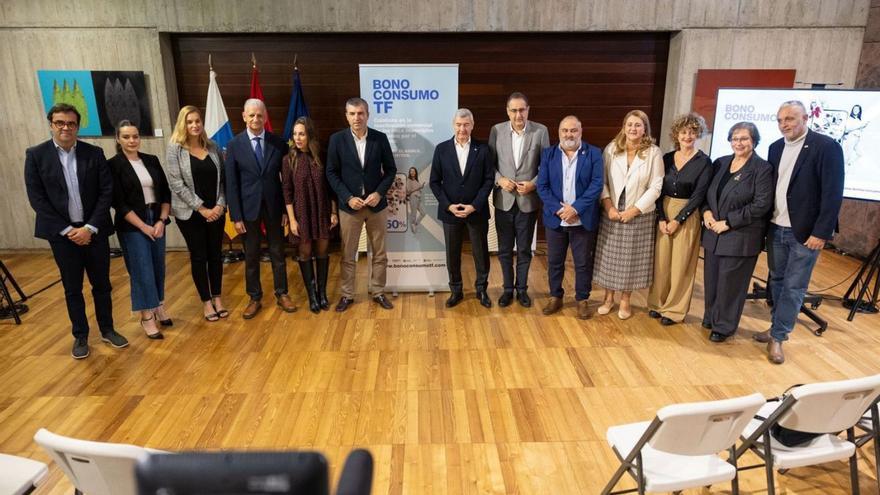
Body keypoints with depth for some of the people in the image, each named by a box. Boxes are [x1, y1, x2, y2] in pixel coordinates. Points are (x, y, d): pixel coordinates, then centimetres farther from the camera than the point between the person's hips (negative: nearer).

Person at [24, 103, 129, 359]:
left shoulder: (94, 153, 1)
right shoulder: (36, 155, -2)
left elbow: (107, 191, -3)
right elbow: (36, 197, -5)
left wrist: (90, 228, -11)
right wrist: (67, 230, -11)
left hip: (94, 230, 1)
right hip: (61, 233, -1)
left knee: (102, 285, 10)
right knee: (72, 289, 9)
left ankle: (107, 330, 27)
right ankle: (80, 336, 24)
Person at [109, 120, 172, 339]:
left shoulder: (152, 160, 6)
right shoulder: (113, 165, -6)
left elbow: (165, 192, 6)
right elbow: (119, 202, -10)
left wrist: (161, 221, -5)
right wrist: (143, 226, -12)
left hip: (157, 221, 4)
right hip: (132, 226, -4)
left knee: (158, 267, 10)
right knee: (142, 270, -1)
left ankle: (158, 307, 26)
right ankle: (147, 317, 11)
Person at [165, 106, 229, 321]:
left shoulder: (212, 146, 4)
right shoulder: (175, 149, -7)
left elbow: (221, 177, 6)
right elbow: (176, 183, -12)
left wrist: (220, 204, -7)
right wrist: (201, 208, -14)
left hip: (215, 211, 3)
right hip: (190, 213, -3)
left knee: (215, 254, 9)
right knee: (199, 257, 5)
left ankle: (217, 298, 22)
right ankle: (206, 301, 17)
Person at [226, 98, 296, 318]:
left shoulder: (278, 143, -2)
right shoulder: (234, 145, -4)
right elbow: (231, 183, -4)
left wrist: (287, 209, -2)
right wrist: (236, 216, -7)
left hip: (274, 206, 1)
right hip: (248, 208, 0)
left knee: (278, 253, 11)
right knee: (251, 256, 10)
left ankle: (281, 294, 25)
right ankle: (255, 298, 23)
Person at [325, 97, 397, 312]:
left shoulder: (380, 138, -2)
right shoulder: (337, 139, -4)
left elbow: (390, 169, 3)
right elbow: (332, 173, -3)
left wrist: (379, 192, -11)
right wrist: (348, 197, -13)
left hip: (376, 204, 1)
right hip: (349, 205, -1)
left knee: (379, 254, 10)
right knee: (348, 255, 8)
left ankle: (378, 292, 25)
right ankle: (347, 294, 22)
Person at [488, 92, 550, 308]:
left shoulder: (540, 131, -3)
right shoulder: (496, 130, 0)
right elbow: (489, 162, 4)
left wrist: (533, 184, -14)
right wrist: (499, 179, -13)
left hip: (528, 200, -1)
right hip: (503, 200, 1)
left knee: (524, 249, 10)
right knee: (504, 249, 11)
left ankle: (522, 289, 26)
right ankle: (508, 289, 26)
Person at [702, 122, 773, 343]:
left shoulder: (762, 169, -8)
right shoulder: (720, 163, 9)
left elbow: (761, 205, -14)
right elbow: (707, 192, 16)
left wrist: (728, 223, -15)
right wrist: (707, 211, -4)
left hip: (741, 237, -5)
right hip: (713, 233, 5)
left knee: (730, 281, 3)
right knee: (711, 278, 12)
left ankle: (724, 326, 19)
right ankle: (711, 317, 31)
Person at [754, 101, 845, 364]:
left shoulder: (827, 146, -11)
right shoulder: (776, 147, 7)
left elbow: (833, 193, -14)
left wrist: (821, 233, -16)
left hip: (805, 232, -6)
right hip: (775, 229, 6)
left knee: (794, 287, 1)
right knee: (777, 281, 14)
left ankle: (777, 338, 10)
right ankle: (778, 327, 28)